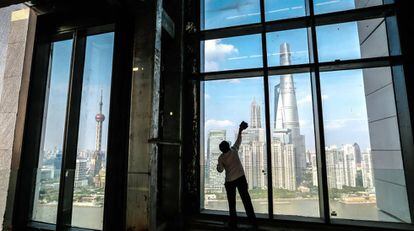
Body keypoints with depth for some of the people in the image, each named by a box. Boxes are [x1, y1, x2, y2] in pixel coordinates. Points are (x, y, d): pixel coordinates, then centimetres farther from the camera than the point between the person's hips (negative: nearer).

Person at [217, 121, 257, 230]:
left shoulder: (221, 158, -3)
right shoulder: (234, 150, -2)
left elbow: (220, 170, -2)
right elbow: (238, 141, 9)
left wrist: (218, 165, 19)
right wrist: (240, 130, 19)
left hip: (229, 181, 0)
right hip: (241, 178, 1)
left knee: (232, 203, 9)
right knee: (246, 200, 3)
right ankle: (253, 222, 4)